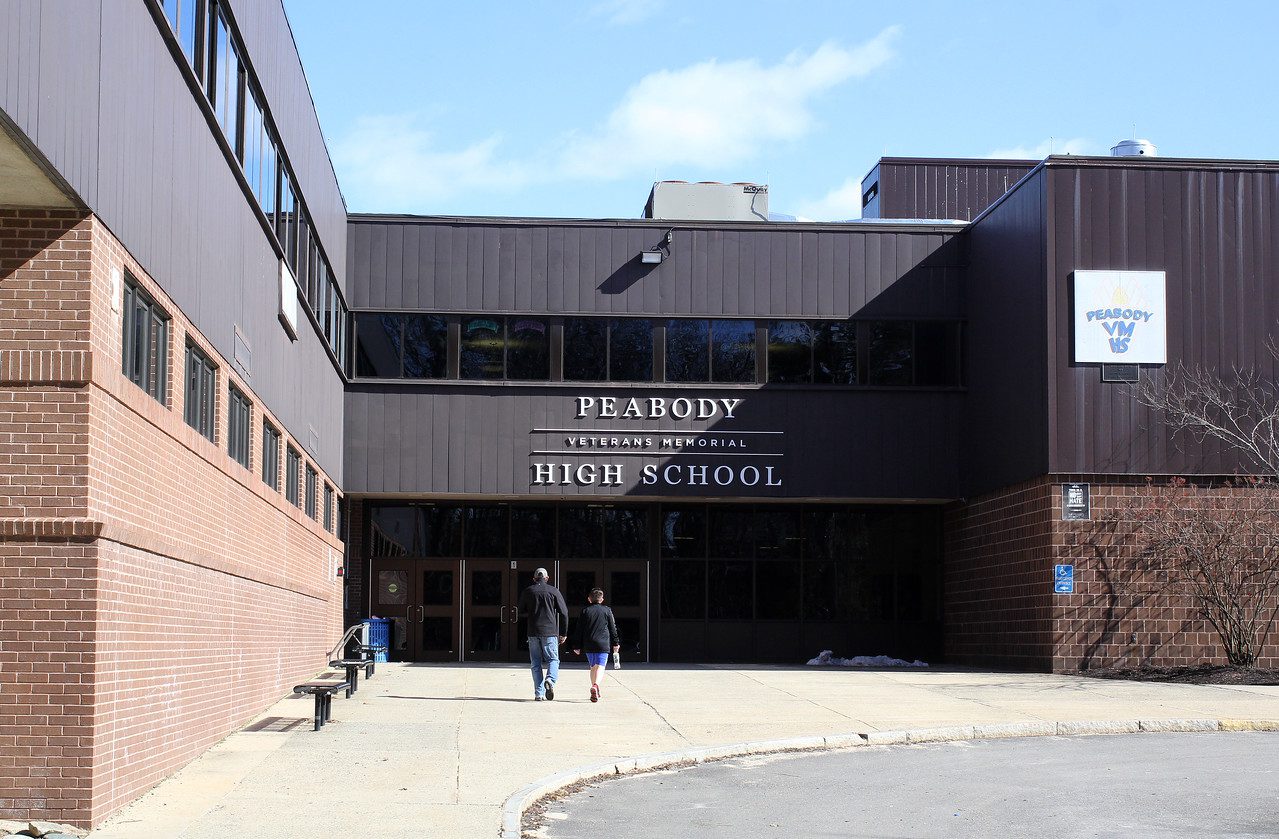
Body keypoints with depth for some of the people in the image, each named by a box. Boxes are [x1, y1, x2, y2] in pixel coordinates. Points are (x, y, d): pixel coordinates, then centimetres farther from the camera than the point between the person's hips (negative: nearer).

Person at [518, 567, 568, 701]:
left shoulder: (527, 592, 5)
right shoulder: (553, 591, 1)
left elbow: (521, 612, 13)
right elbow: (564, 612, 0)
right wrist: (563, 633, 7)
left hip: (533, 632, 2)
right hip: (550, 632, -2)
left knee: (536, 663, 7)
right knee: (553, 659, 6)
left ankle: (538, 693, 2)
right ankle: (550, 680, -23)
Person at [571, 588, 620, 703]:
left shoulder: (585, 610, 6)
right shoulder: (607, 611, 5)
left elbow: (579, 630, 5)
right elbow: (613, 628, 9)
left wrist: (577, 646, 10)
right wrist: (615, 643, 18)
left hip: (588, 645, 2)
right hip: (603, 644, -2)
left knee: (593, 666, 17)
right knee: (600, 666, -10)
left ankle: (594, 689, 19)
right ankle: (595, 686, -34)